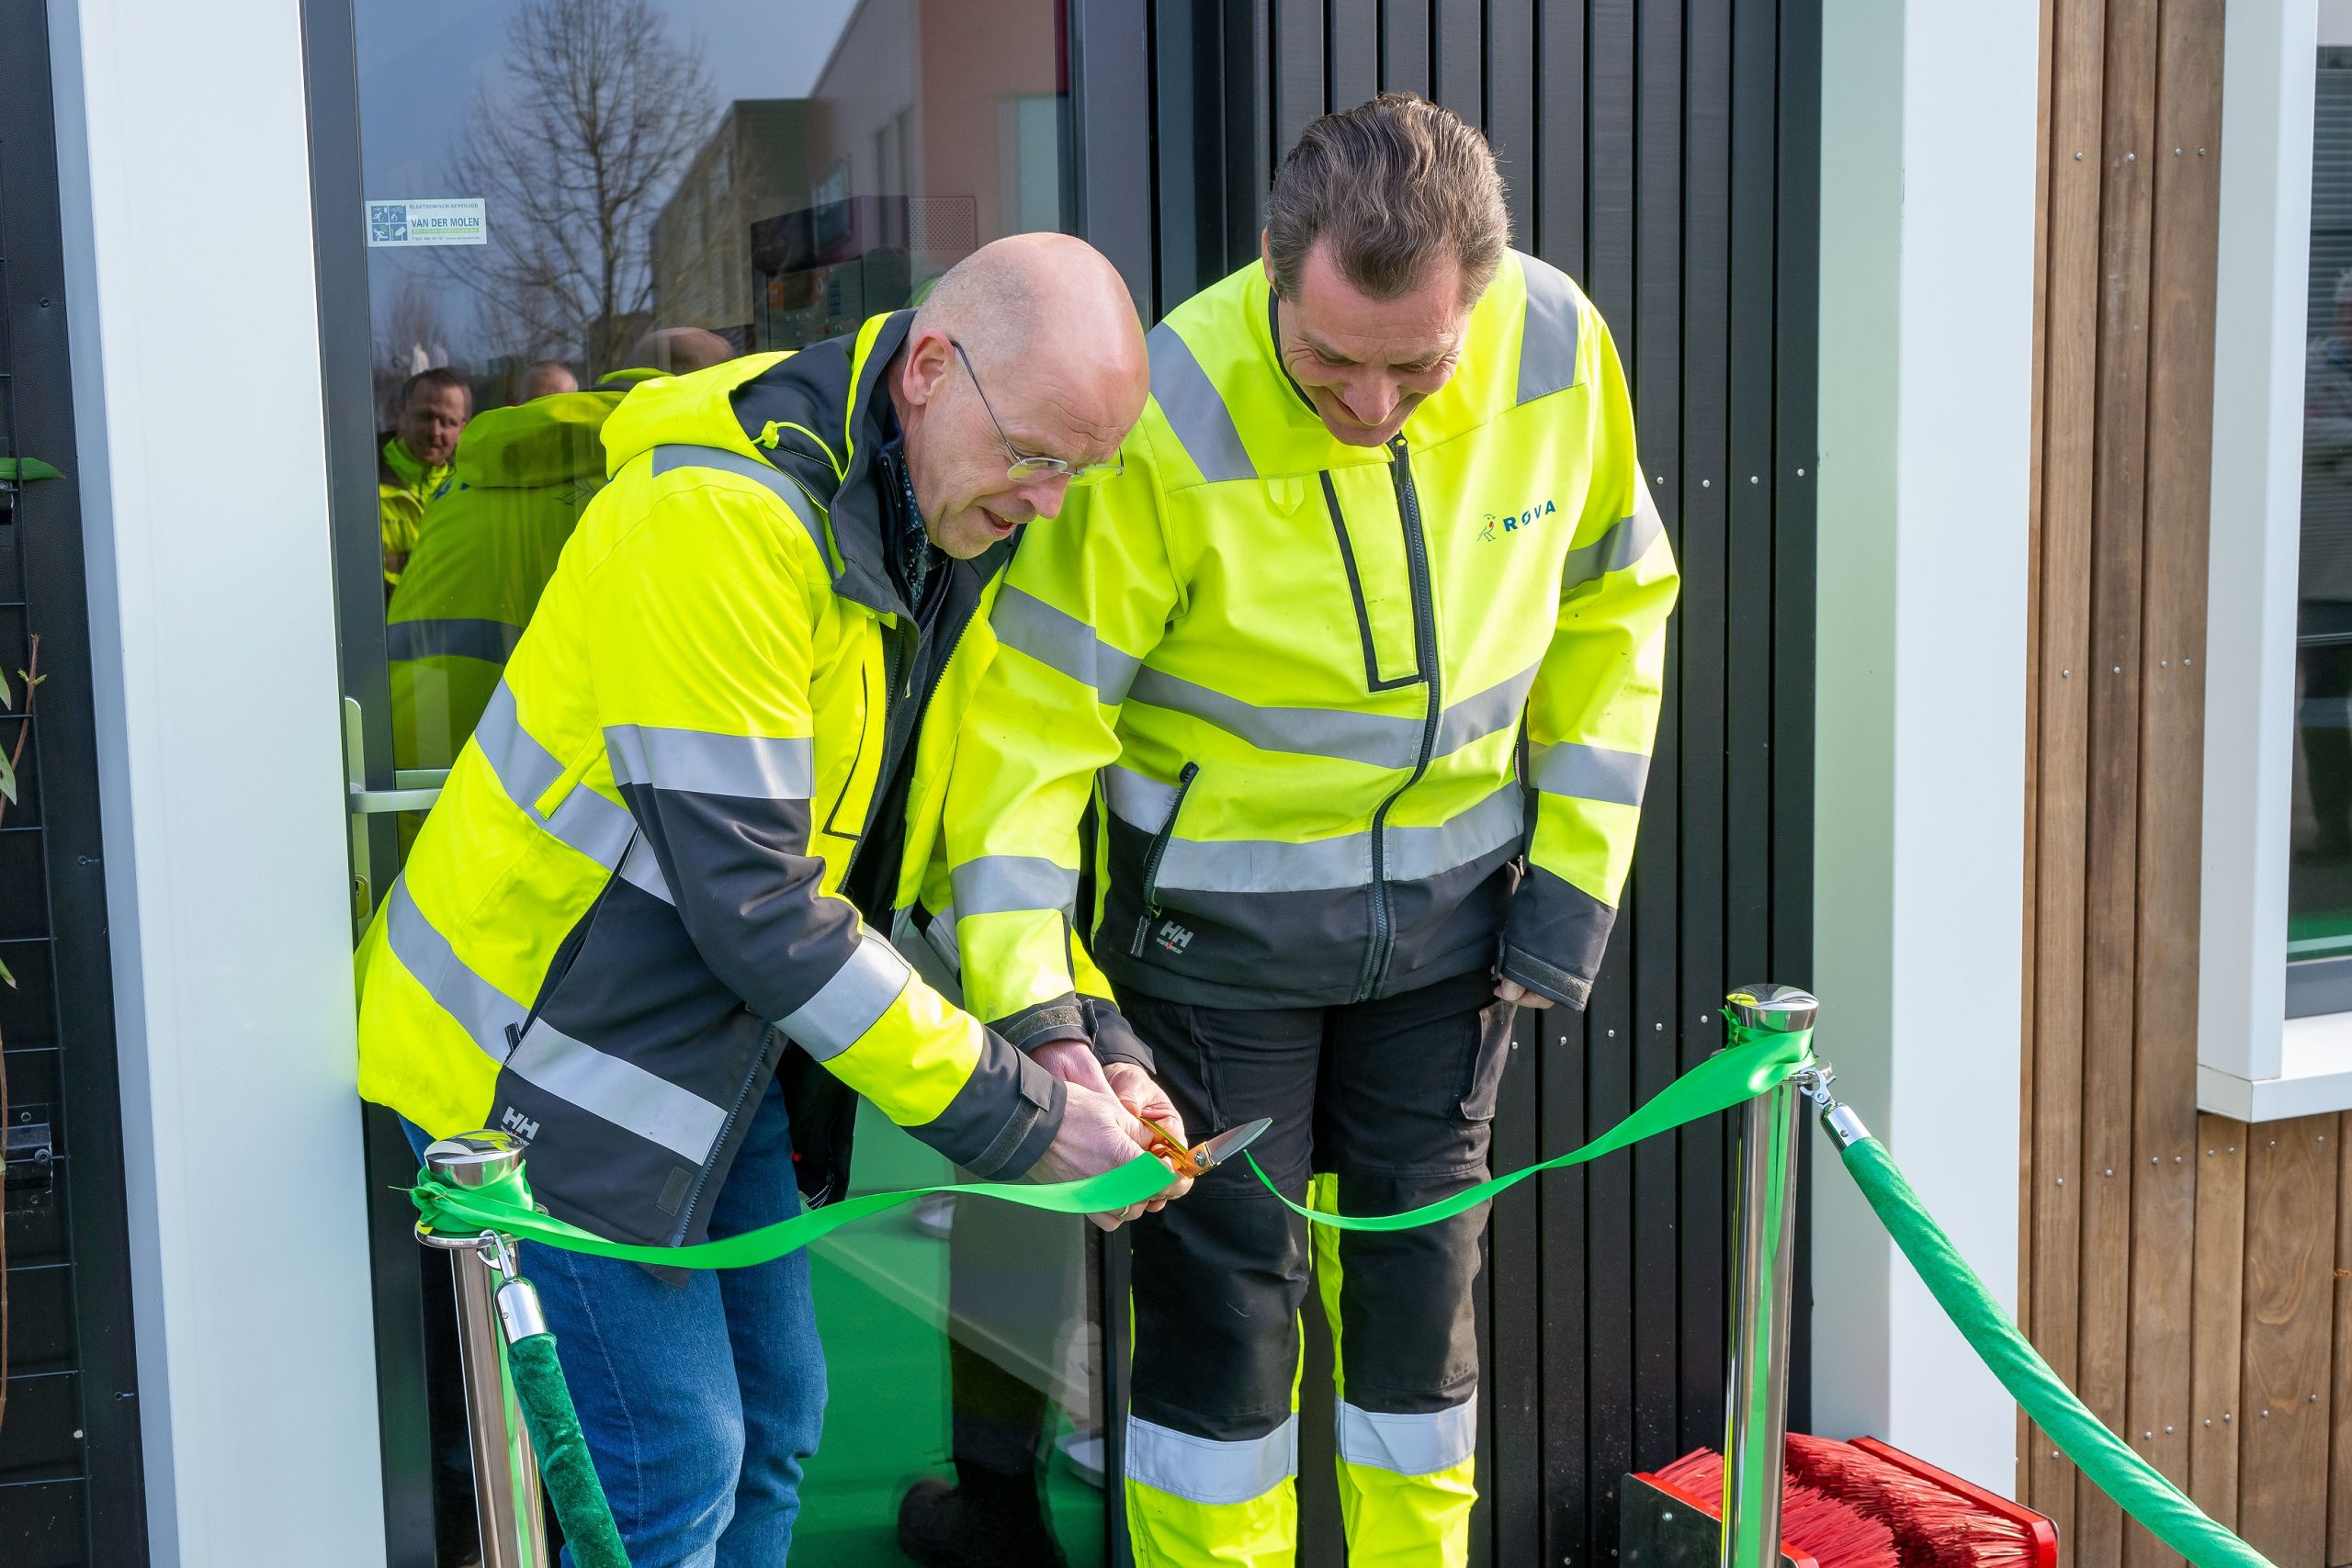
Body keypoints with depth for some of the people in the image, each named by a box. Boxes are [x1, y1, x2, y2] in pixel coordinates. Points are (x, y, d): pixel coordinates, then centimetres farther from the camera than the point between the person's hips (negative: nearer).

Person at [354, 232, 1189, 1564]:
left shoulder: (955, 530, 1)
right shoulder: (719, 513, -27)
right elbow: (750, 897, -29)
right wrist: (1012, 1114, -24)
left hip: (726, 1045, 9)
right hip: (550, 1057, -8)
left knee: (775, 1424, 15)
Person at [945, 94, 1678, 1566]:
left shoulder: (1559, 345, -13)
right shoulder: (1170, 417, -25)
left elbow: (1612, 608, 3)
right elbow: (1029, 707, -21)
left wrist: (1578, 868, 0)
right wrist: (1029, 997, -27)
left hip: (1451, 900, 4)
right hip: (1219, 912, -3)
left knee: (1420, 1271, 14)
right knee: (1225, 1286, 5)